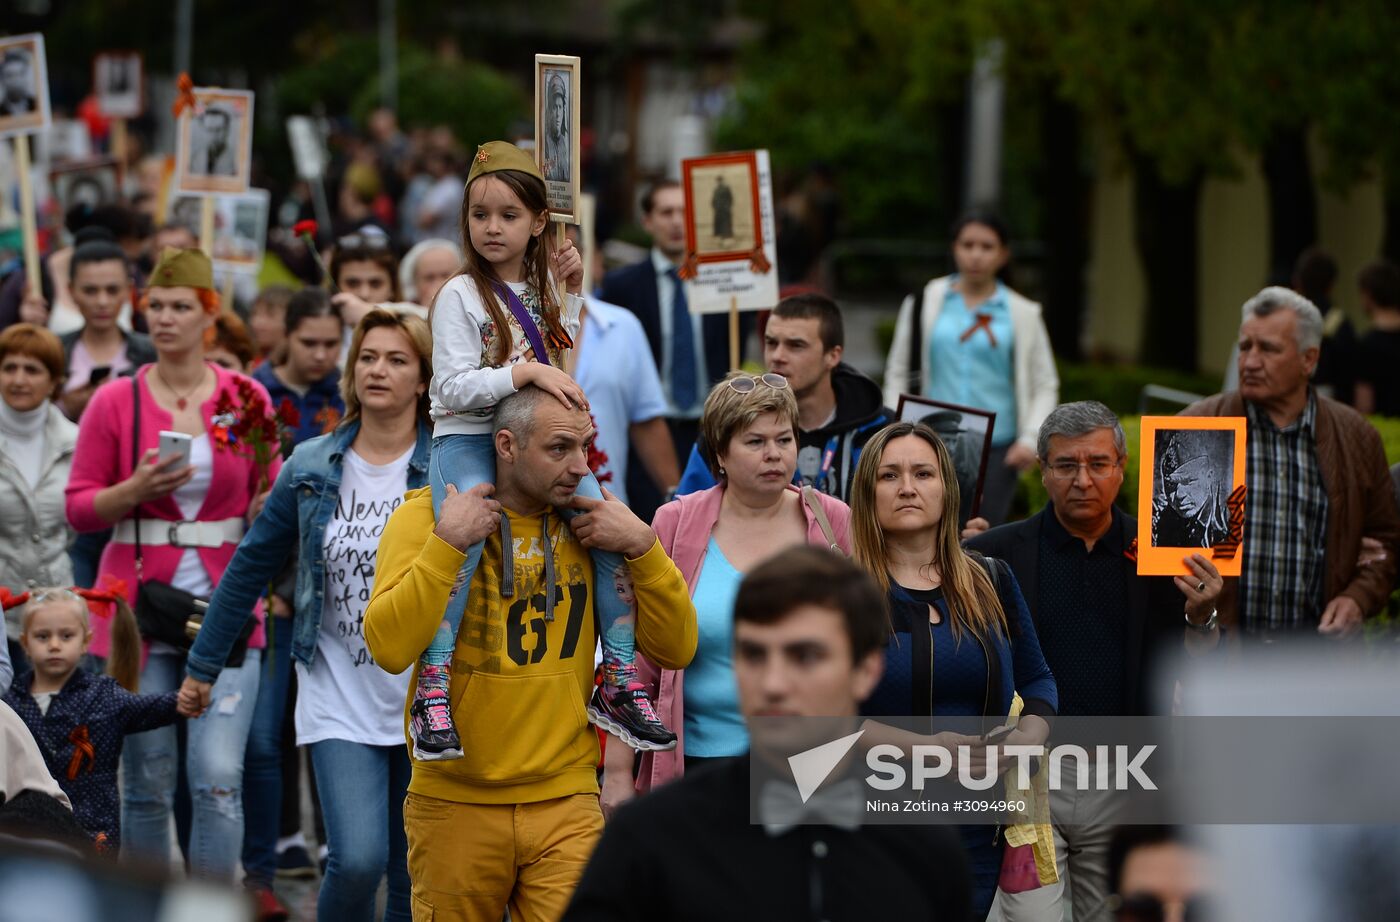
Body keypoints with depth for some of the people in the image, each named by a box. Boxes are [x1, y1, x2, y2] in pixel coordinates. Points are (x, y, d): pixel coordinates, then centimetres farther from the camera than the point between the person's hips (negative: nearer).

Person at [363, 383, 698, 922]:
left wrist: (642, 547, -10)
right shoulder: (427, 514, -4)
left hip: (565, 804, 2)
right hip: (455, 803, -1)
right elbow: (390, 649, -18)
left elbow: (674, 649, 2)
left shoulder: (591, 525, 5)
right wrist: (448, 543, -22)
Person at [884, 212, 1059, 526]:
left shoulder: (1023, 314, 6)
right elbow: (898, 374, 12)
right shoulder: (923, 305, 7)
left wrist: (1030, 438, -3)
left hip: (997, 450, 0)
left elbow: (1045, 385, 10)